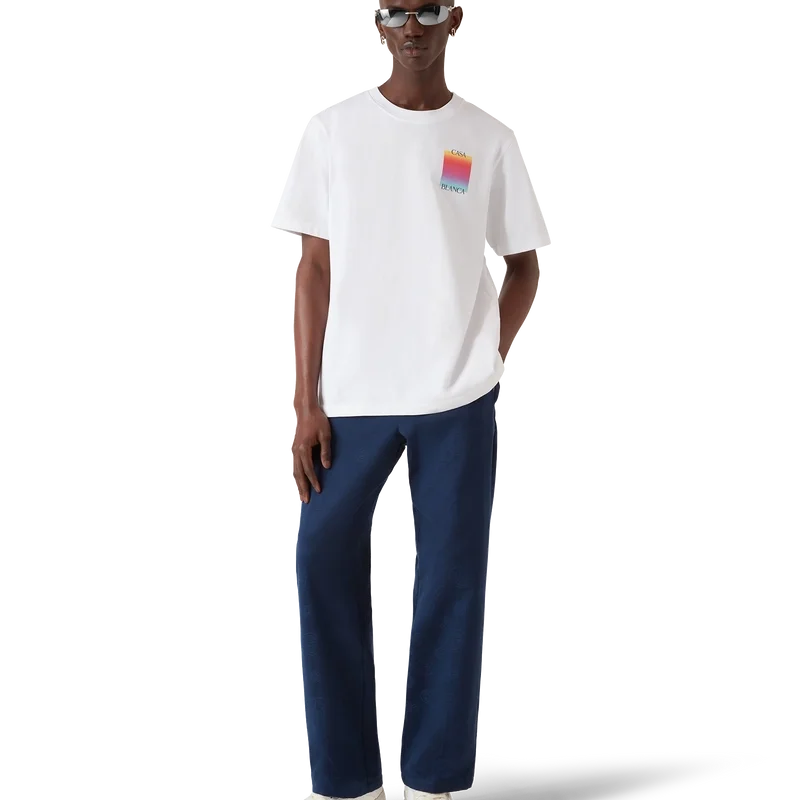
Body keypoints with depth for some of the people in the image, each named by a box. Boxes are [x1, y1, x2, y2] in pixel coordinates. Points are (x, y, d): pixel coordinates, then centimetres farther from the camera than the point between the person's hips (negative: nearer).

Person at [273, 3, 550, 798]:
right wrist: (306, 403, -3)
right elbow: (314, 269, 2)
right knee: (323, 566, -2)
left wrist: (486, 363, -1)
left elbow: (523, 267, 12)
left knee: (452, 582, 3)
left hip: (457, 402, 0)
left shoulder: (488, 136, 4)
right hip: (352, 397, 0)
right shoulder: (333, 127, 3)